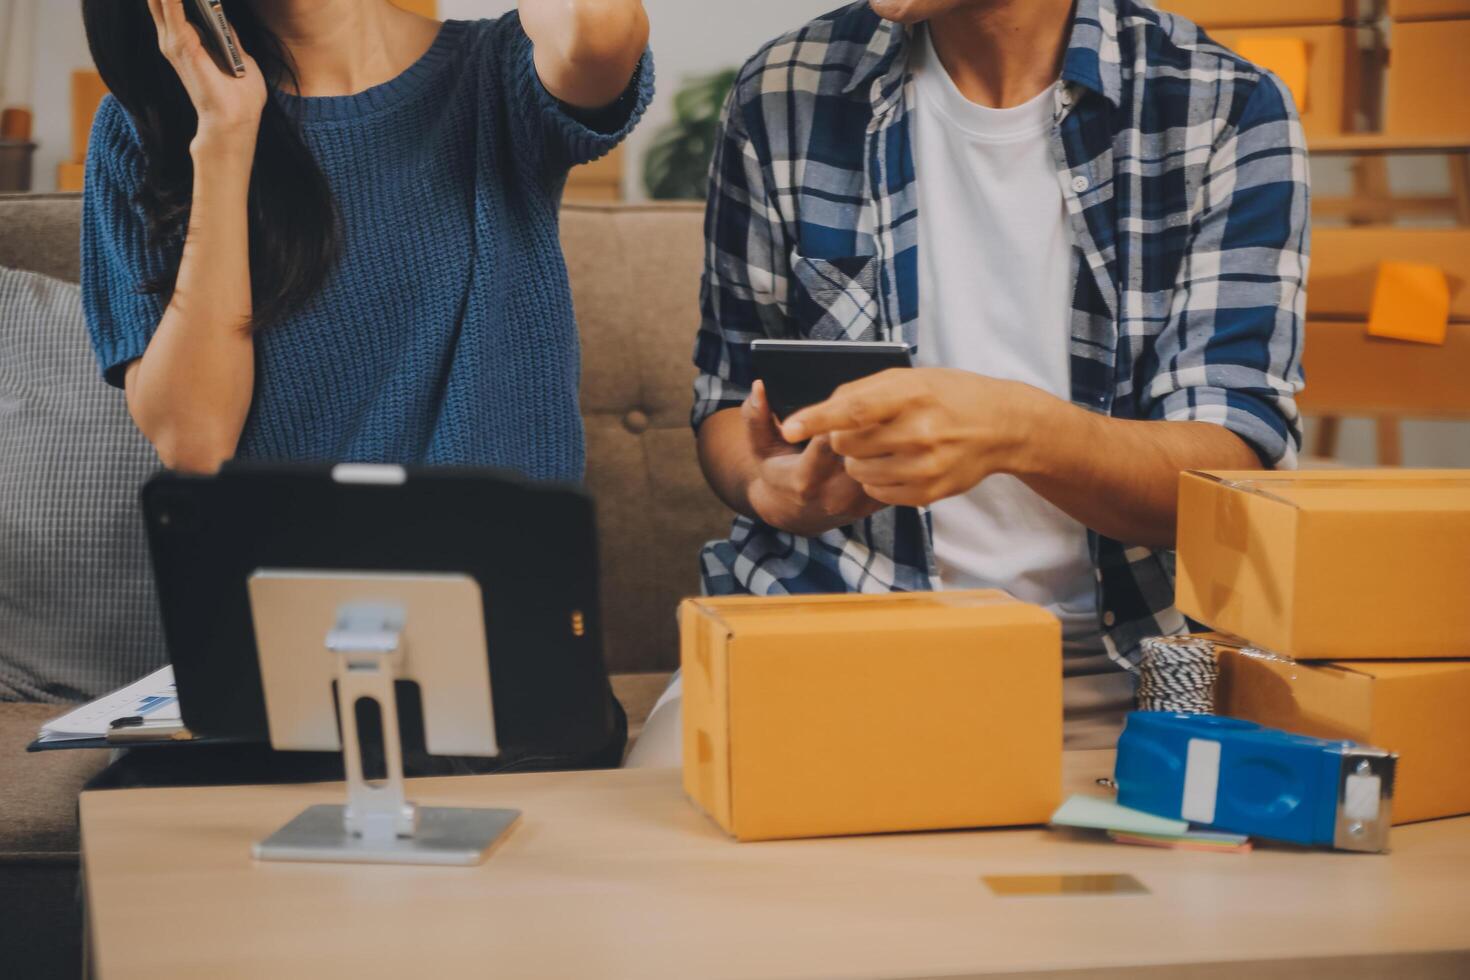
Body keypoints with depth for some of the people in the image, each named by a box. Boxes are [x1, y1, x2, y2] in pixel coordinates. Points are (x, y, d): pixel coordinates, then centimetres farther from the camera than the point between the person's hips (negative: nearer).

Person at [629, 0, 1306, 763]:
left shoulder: (1229, 114, -3)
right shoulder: (782, 98, 3)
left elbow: (1242, 465, -11)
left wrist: (1018, 429, -32)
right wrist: (771, 488, -12)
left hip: (1115, 662, -1)